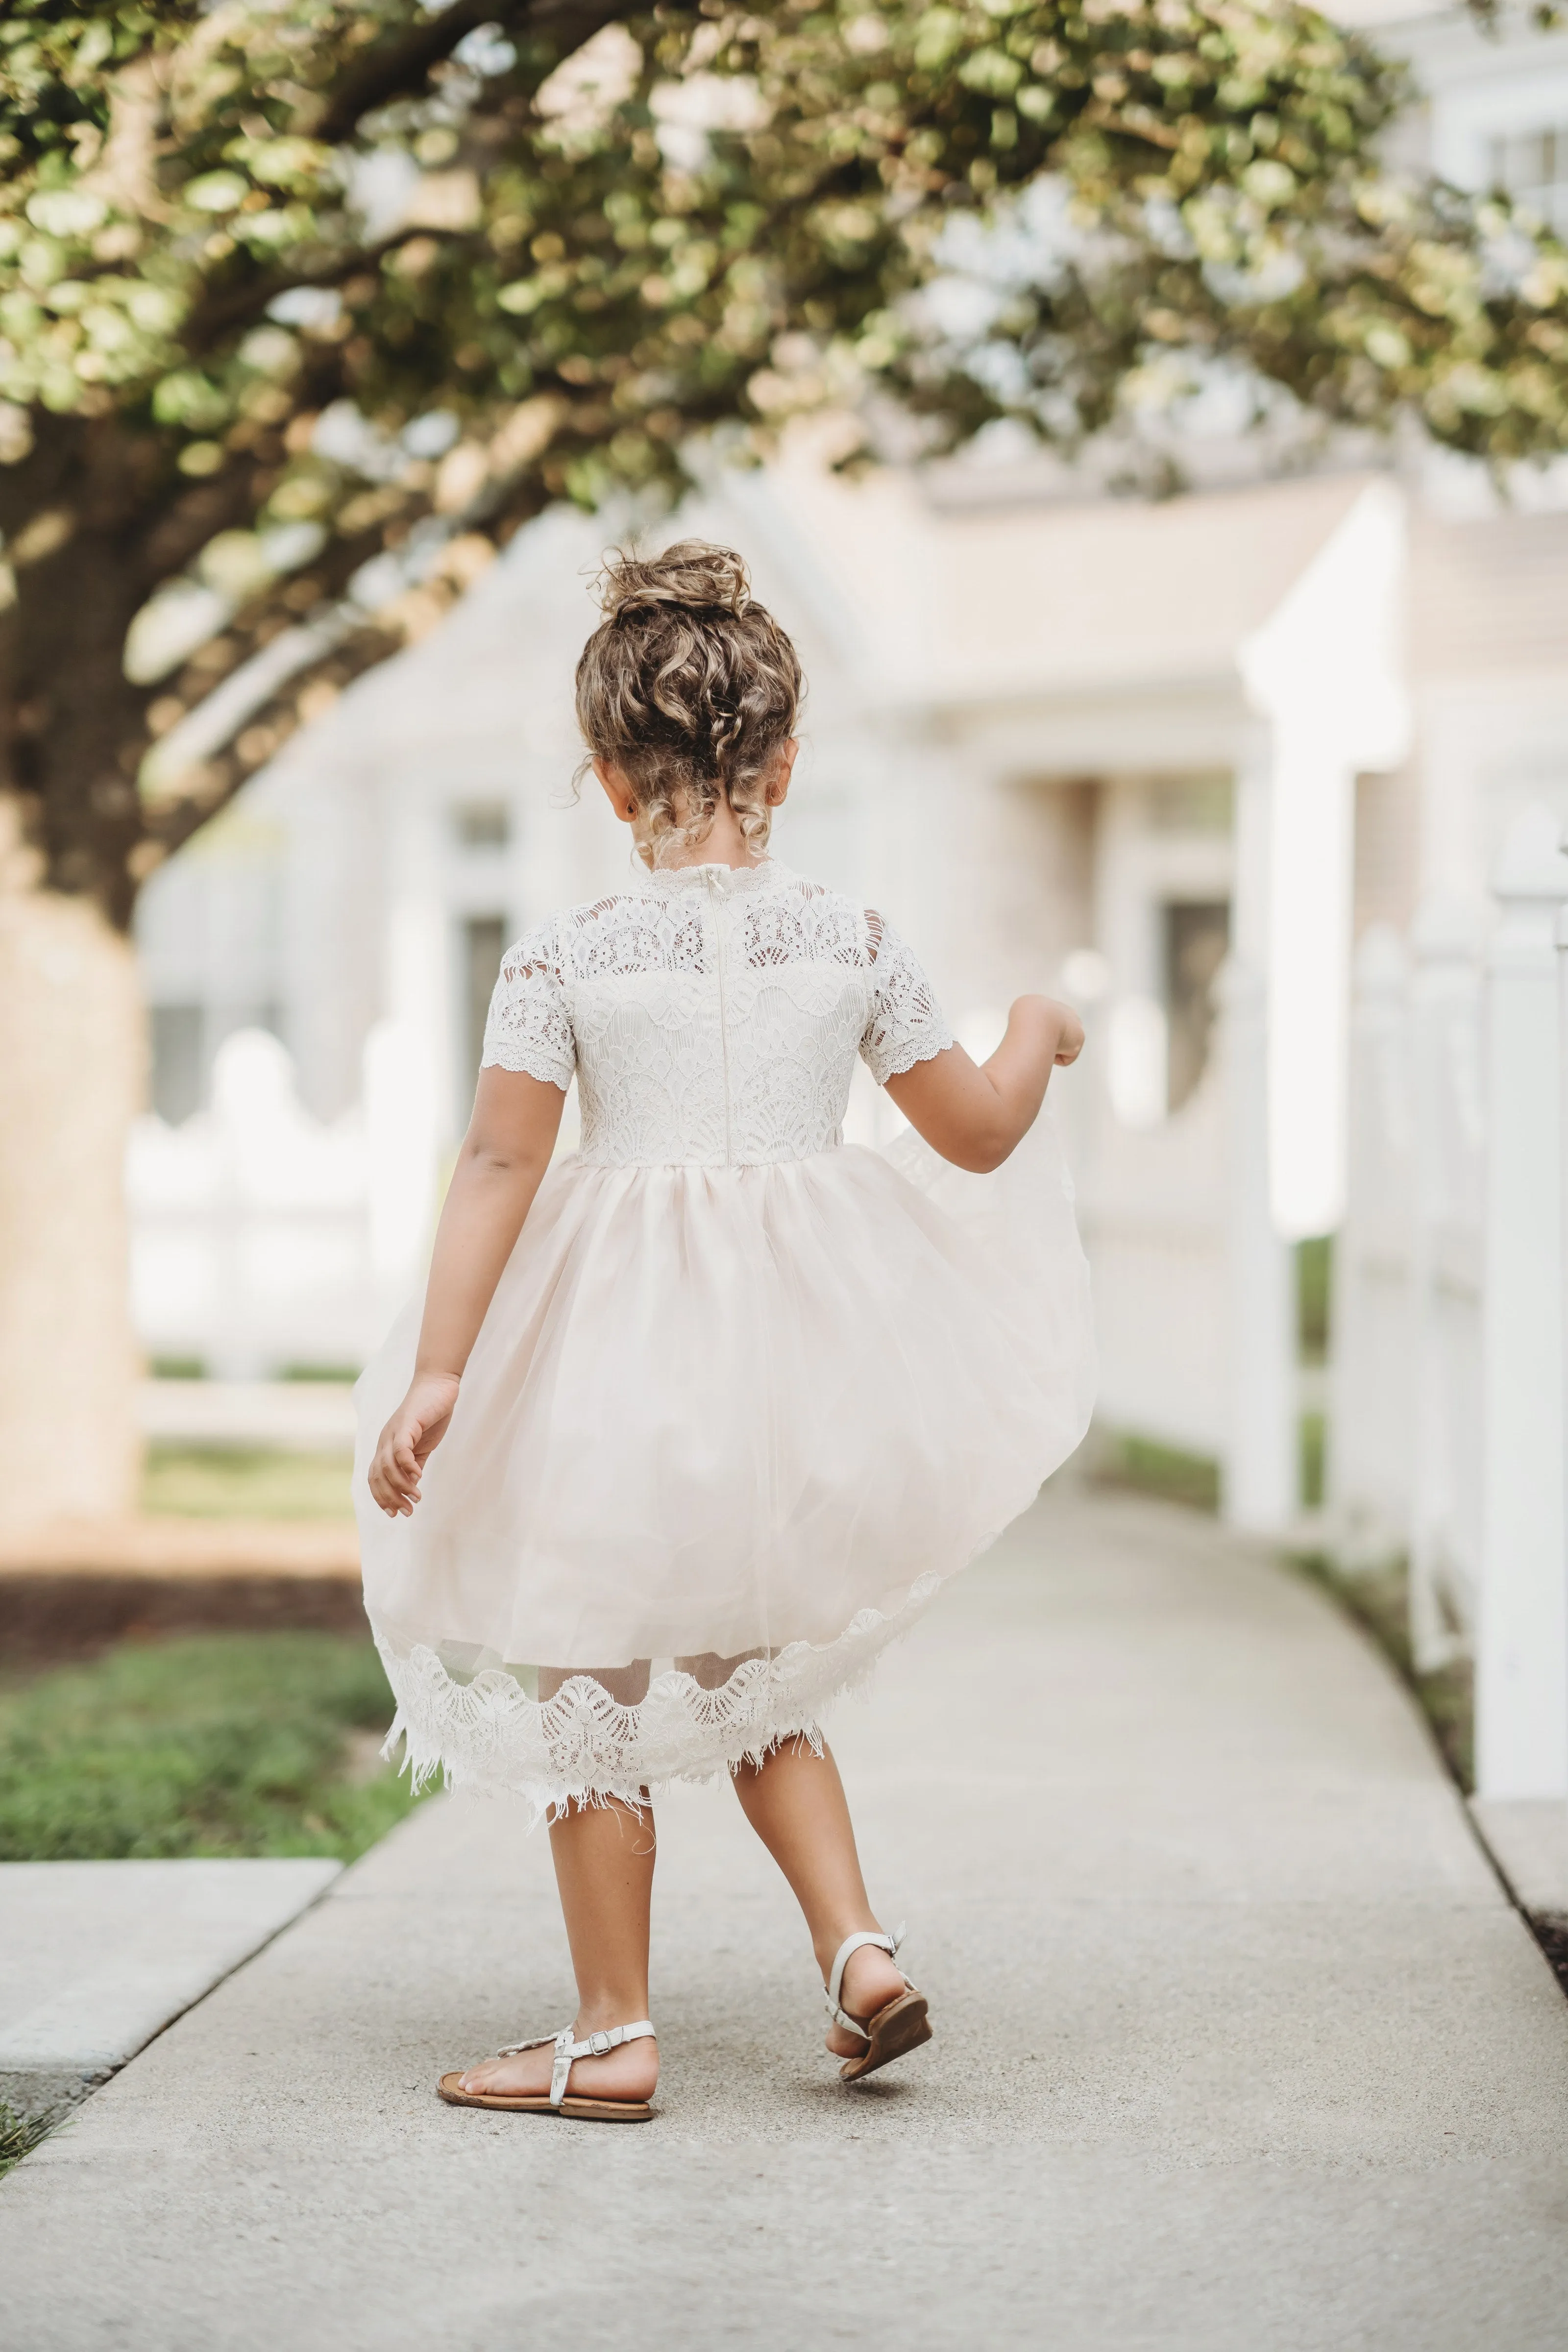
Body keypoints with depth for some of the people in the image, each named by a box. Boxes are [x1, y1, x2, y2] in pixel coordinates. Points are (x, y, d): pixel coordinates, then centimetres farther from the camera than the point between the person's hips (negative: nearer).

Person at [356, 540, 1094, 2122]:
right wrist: (1035, 1036, 26)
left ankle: (612, 2035, 13)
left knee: (593, 1685, 9)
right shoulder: (852, 941, -2)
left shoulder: (565, 956, -8)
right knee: (749, 1677, 23)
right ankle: (859, 1949, 10)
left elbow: (499, 1169, -14)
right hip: (799, 1343, 3)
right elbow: (979, 1134, 6)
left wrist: (435, 1372, -14)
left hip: (620, 1350, -3)